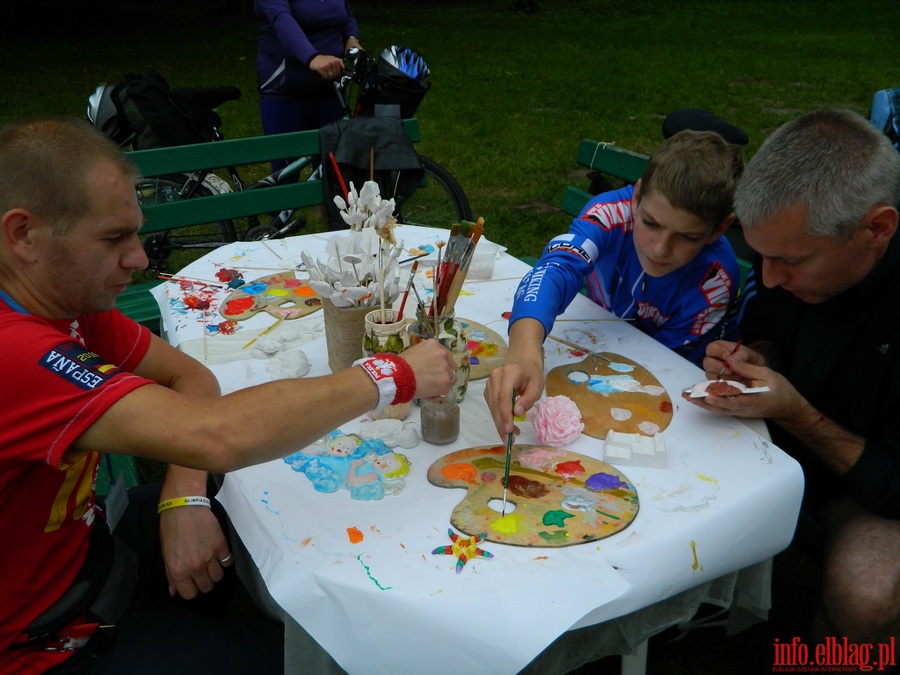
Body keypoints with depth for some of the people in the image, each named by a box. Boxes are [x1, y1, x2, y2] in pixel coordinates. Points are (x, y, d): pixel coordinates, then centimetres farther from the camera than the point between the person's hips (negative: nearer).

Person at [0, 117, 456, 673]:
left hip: (82, 550, 8)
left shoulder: (63, 297, -5)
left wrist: (184, 498, -16)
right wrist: (393, 376, -30)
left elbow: (188, 375, 1)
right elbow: (219, 437, -43)